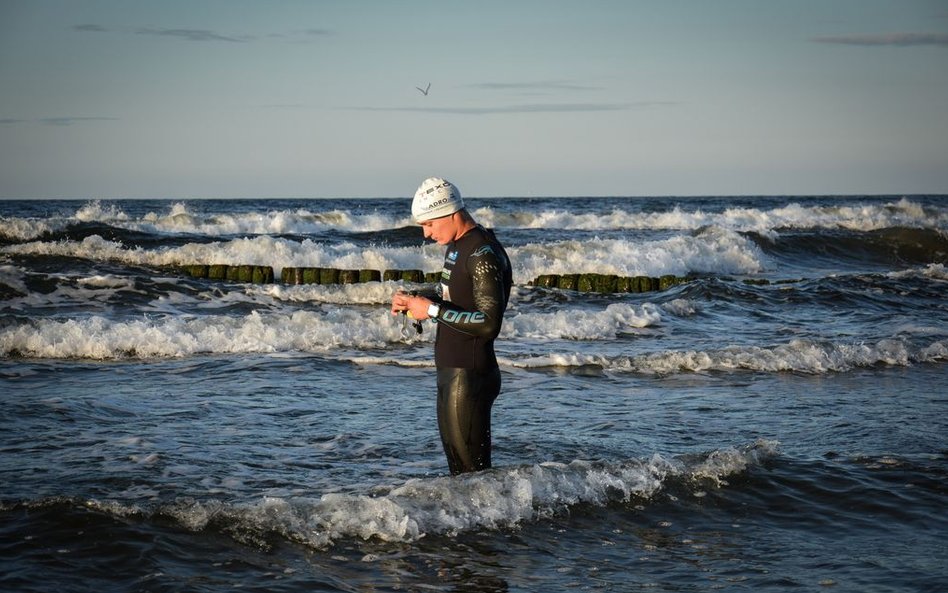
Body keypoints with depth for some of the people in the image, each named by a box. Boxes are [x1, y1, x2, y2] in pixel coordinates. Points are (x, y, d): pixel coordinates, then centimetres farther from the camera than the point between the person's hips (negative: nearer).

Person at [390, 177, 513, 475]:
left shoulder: (484, 255, -20)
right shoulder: (457, 245, 11)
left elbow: (489, 324, -25)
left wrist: (433, 311, -21)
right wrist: (414, 300, 7)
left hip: (470, 375, -10)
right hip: (451, 371, 10)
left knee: (471, 467, -5)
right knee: (456, 462, 17)